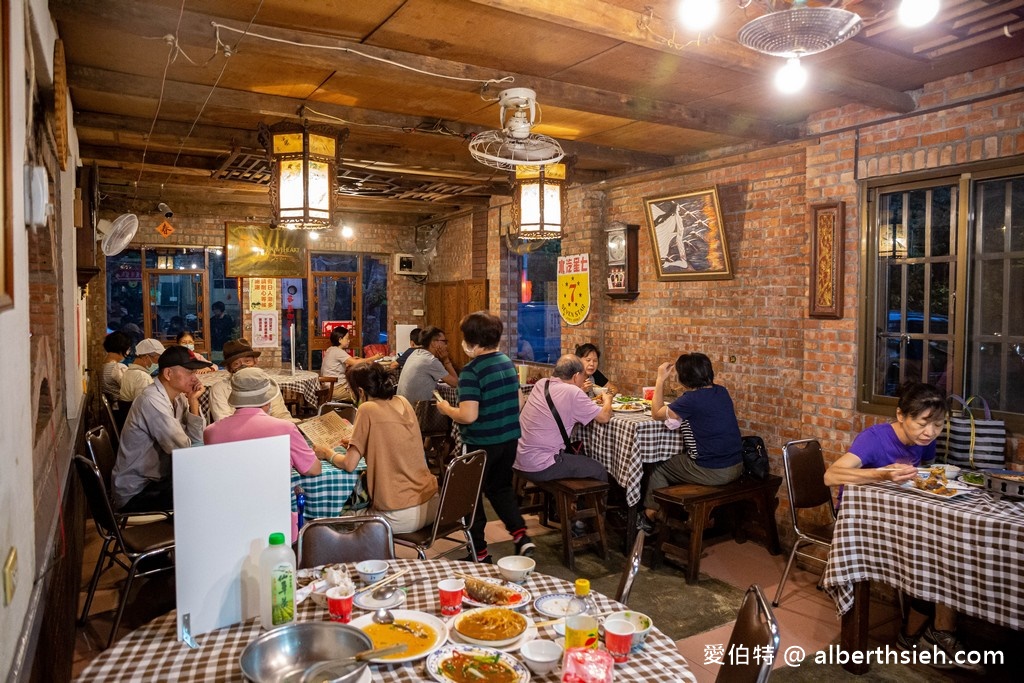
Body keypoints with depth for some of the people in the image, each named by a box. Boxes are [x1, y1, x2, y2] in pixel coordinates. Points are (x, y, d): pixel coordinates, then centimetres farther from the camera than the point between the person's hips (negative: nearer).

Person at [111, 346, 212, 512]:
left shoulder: (178, 397, 1)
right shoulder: (152, 401, -24)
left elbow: (196, 440, -4)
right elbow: (184, 450, -24)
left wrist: (193, 402, -11)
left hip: (158, 478, 8)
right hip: (135, 494, -8)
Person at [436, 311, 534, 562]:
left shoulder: (471, 371, -20)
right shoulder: (508, 362, 3)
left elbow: (468, 416, -25)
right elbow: (519, 403, 10)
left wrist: (447, 409, -7)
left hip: (481, 443, -7)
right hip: (510, 438, 7)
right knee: (501, 487, 25)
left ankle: (479, 552, 22)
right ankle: (521, 535, 12)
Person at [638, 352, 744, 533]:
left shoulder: (692, 399, -18)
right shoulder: (722, 392, 3)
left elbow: (657, 414, -5)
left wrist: (661, 380, 0)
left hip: (712, 473, -7)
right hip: (736, 467, 8)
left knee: (660, 469, 17)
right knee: (675, 462, 31)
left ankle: (649, 516, 33)